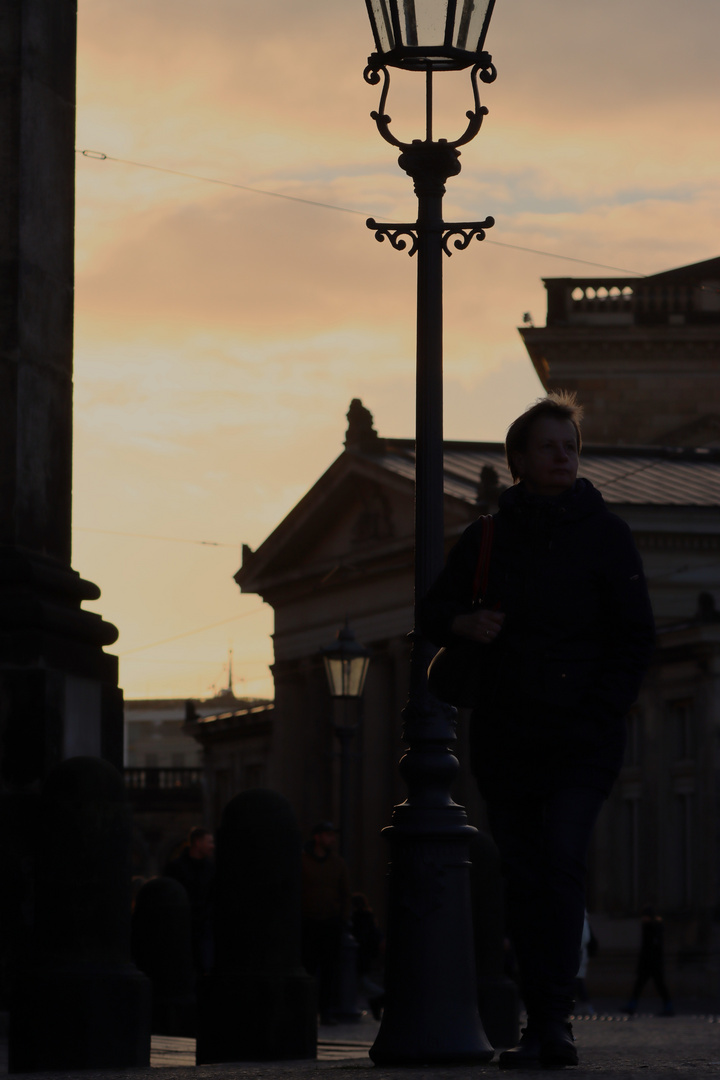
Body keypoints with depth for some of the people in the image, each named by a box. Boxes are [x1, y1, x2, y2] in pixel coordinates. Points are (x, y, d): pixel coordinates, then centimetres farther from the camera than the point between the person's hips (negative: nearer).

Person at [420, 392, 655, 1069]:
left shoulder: (604, 535, 3)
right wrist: (463, 623, -9)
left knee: (561, 866, -17)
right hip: (503, 739, 3)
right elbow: (432, 613, 15)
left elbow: (635, 638, 2)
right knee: (523, 878, 3)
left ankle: (554, 1020, -19)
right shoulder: (486, 537, 10)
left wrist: (598, 715, -9)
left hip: (582, 740, -3)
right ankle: (541, 1025, 9)